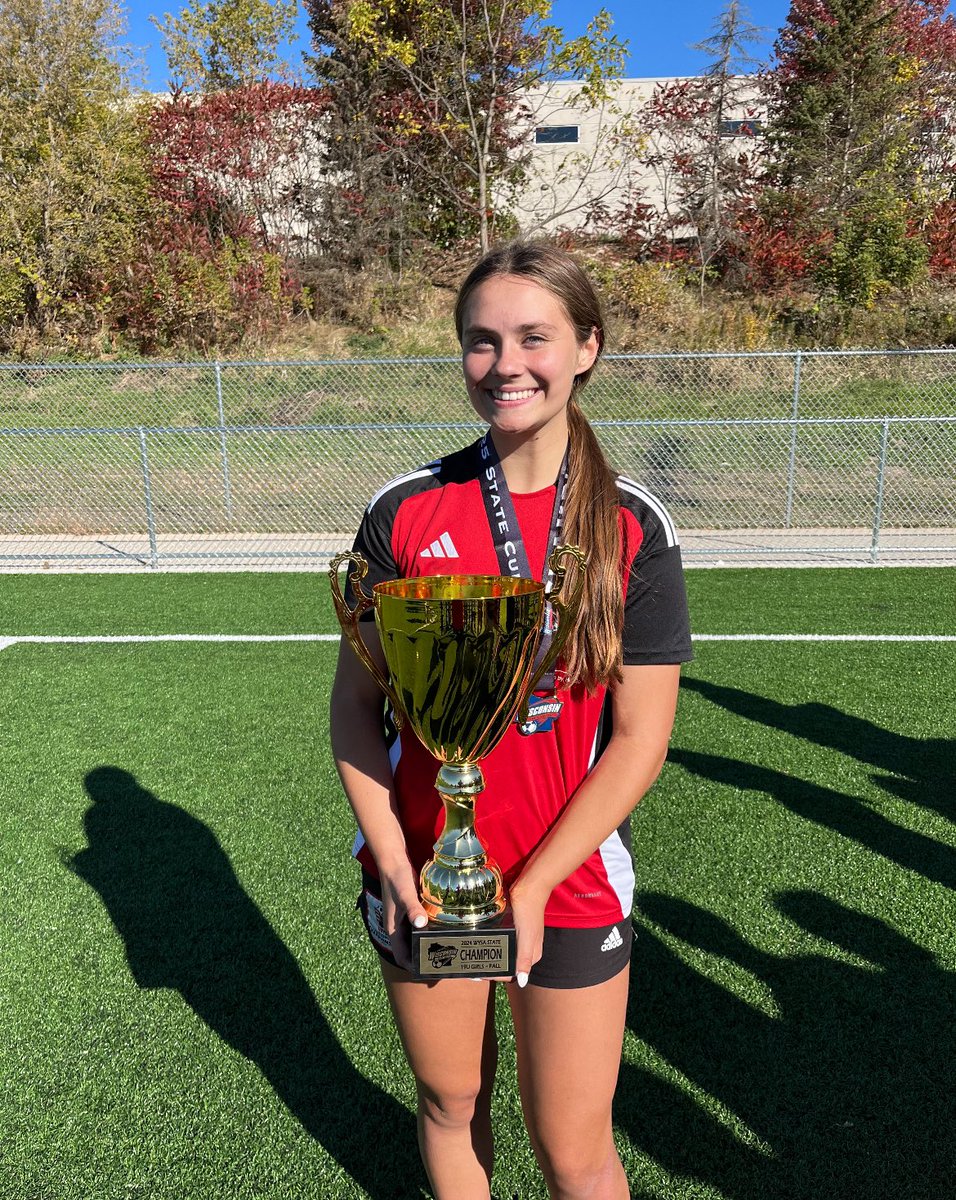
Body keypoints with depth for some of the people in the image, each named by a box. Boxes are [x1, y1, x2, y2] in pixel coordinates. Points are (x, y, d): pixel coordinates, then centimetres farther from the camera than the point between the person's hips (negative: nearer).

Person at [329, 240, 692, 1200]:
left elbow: (640, 736, -8)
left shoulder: (634, 528, -9)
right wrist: (390, 858, -10)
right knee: (450, 1104, 22)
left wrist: (530, 887, -11)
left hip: (571, 886, -1)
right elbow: (355, 701, -1)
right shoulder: (405, 510, -6)